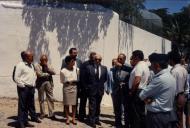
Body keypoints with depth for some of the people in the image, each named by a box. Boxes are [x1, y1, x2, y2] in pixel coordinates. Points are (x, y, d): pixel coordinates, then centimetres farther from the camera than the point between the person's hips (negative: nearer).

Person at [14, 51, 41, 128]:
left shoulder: (31, 65, 14)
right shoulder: (20, 65, -12)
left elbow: (34, 75, 25)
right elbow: (16, 78, -16)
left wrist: (33, 84, 14)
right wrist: (22, 86, -15)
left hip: (31, 88, 8)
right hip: (23, 88, -8)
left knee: (31, 104, 17)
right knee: (22, 106, -2)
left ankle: (34, 117, 29)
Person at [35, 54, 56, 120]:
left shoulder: (49, 65, 14)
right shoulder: (38, 66, 2)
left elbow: (53, 72, -1)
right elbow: (39, 74, -13)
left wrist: (47, 66, -8)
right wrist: (48, 74, -3)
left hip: (48, 83, 3)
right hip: (41, 83, -2)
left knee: (50, 99, -1)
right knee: (41, 99, 5)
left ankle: (51, 114, 5)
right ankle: (42, 113, 17)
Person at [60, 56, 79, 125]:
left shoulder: (77, 69, -4)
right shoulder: (63, 71, -8)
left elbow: (78, 79, 9)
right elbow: (62, 81, 3)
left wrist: (75, 82, -3)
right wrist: (68, 82, -3)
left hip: (74, 87, 1)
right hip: (66, 88, -1)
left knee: (74, 104, 5)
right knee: (66, 104, 6)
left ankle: (73, 118, 16)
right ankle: (67, 118, 18)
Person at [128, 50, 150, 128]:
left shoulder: (139, 66, -16)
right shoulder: (145, 65, 16)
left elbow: (137, 81, -25)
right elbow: (147, 80, 19)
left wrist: (131, 91, -16)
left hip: (137, 92, -10)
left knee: (135, 114, -4)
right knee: (141, 113, 15)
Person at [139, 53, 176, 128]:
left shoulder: (160, 79, -23)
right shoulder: (171, 77, 8)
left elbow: (142, 95, -16)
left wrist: (146, 98, 3)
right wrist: (149, 98, -6)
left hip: (156, 116, -9)